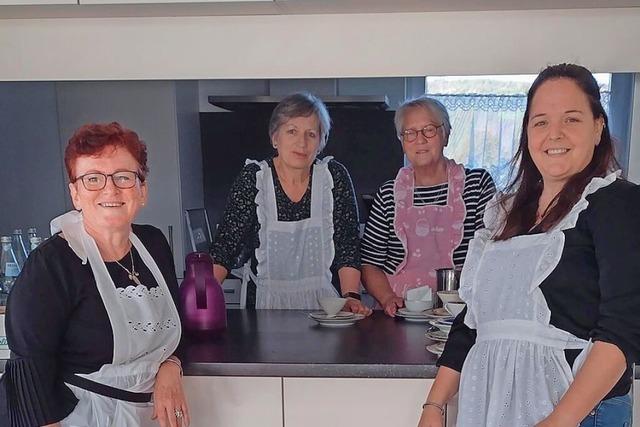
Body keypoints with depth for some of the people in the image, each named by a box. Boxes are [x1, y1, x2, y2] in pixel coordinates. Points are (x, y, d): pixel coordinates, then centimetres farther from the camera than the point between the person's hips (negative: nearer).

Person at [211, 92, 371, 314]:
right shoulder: (253, 177, 0)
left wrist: (351, 296, -13)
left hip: (322, 303, 0)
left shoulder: (334, 176, 2)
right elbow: (226, 244, -4)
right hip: (266, 304, 0)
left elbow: (348, 245, 0)